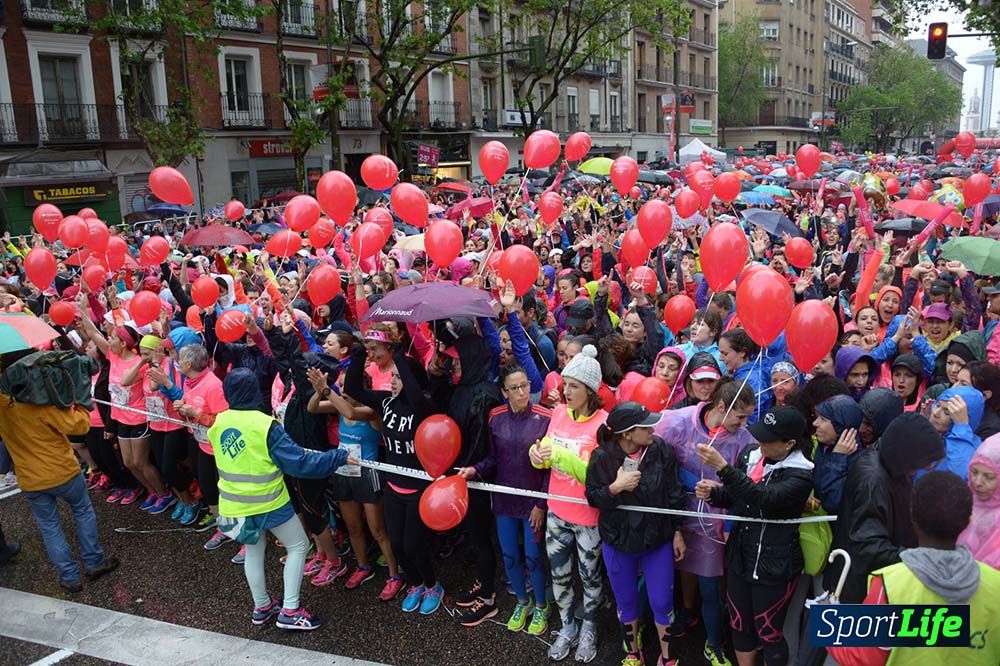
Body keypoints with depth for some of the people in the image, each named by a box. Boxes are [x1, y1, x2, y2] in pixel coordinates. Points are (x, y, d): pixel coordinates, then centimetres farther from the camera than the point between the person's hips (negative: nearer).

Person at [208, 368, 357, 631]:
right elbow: (299, 462, -20)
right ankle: (290, 611, 11)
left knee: (254, 549, 24)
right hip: (269, 503, -6)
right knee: (298, 546, 12)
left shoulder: (217, 424, -4)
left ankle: (261, 607, 35)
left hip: (233, 504, 6)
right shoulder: (265, 425, -22)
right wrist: (339, 457, -15)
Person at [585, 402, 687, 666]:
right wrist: (615, 487, -27)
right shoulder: (602, 457, -17)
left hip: (658, 540, 0)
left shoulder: (662, 450, -15)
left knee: (662, 603, 8)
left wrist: (677, 532, 1)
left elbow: (674, 494, -4)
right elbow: (592, 498, -9)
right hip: (617, 542, 0)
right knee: (626, 601, 18)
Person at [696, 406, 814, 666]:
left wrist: (722, 467, -41)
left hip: (774, 566, -5)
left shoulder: (800, 474, -19)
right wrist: (711, 493, -12)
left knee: (768, 633, 9)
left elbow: (764, 499, -35)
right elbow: (732, 497, 10)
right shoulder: (750, 453, -2)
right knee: (739, 624, 19)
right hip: (739, 556, 6)